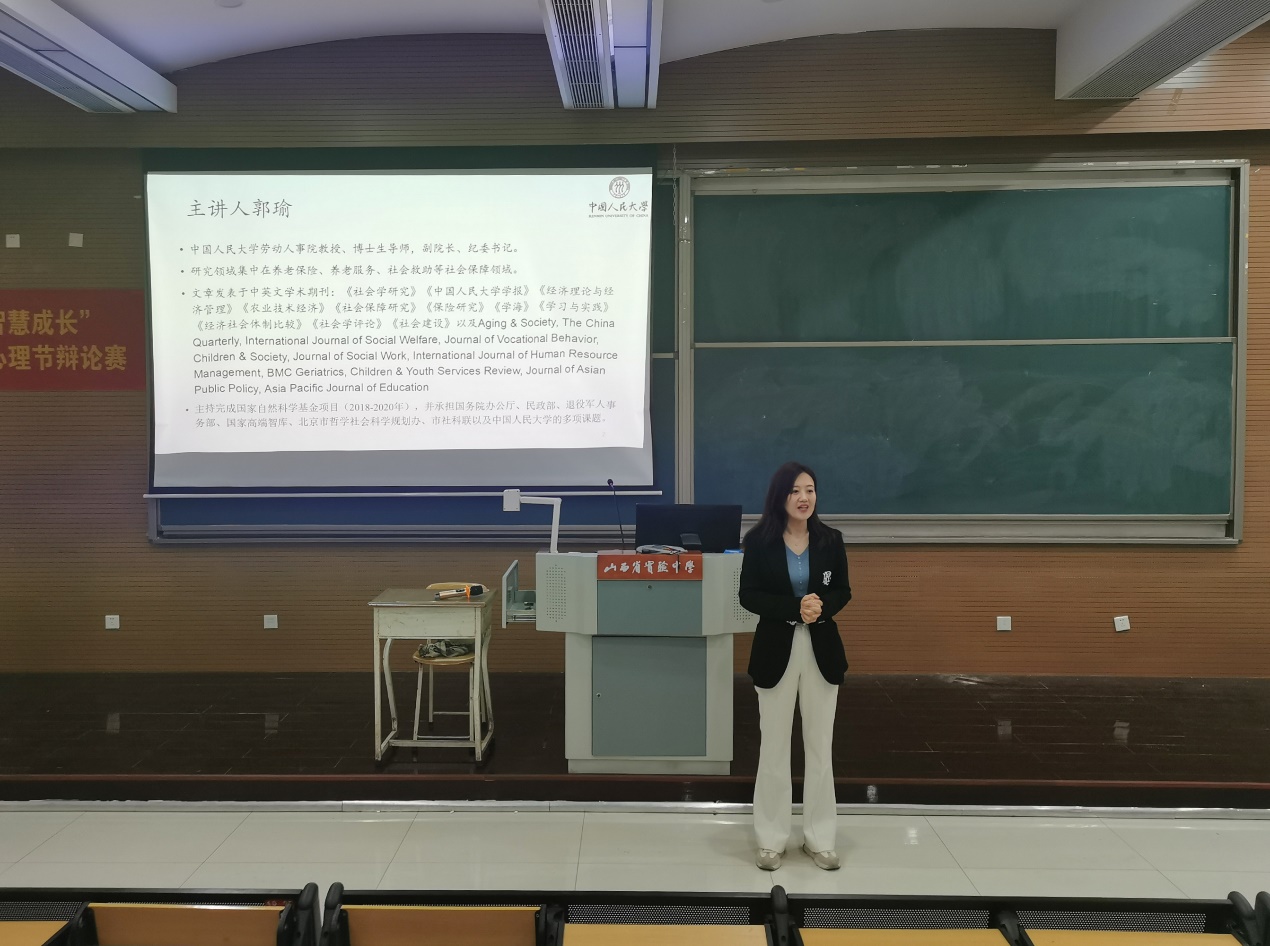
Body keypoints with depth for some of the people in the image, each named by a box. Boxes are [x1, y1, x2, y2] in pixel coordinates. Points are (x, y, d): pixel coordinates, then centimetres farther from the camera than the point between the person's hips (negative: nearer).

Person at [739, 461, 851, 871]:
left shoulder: (830, 539, -1)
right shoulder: (759, 540, -8)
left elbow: (843, 591, 4)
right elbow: (749, 596, -10)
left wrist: (822, 607, -18)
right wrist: (795, 609, -22)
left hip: (822, 650, 2)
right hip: (776, 651, -2)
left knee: (820, 748, 11)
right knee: (774, 748, 9)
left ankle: (819, 839, 25)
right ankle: (771, 840, 21)